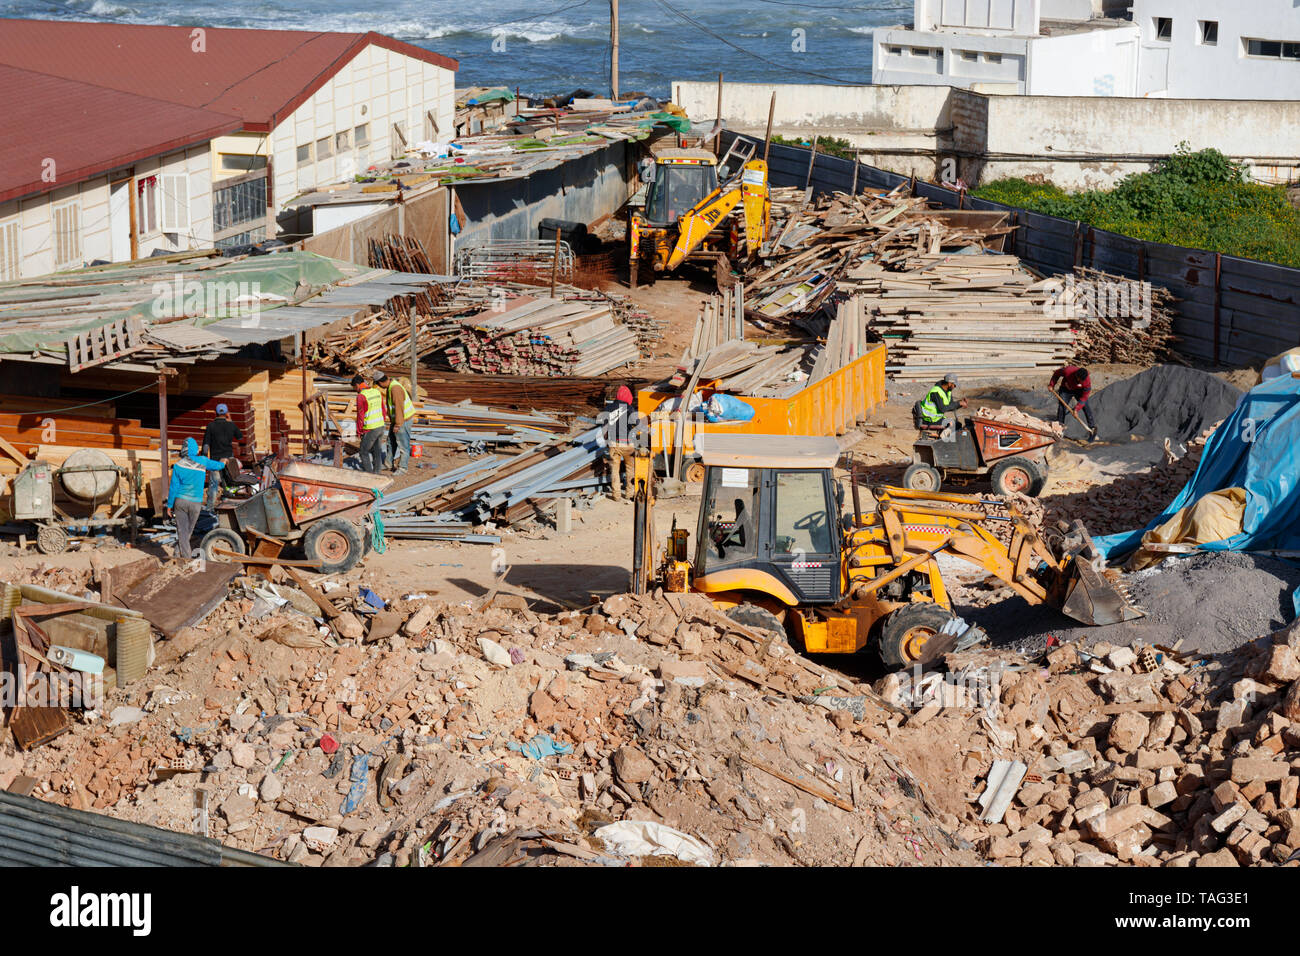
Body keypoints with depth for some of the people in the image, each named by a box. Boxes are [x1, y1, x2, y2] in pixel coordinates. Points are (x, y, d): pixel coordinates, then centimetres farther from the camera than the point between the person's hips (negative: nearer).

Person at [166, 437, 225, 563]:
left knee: (182, 530, 4)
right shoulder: (202, 462, -5)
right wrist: (222, 463, 40)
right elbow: (216, 466, 15)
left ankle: (185, 555, -3)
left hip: (180, 501, 0)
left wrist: (169, 505, 5)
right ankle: (179, 552, 12)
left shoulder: (178, 465, -6)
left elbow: (174, 487, -4)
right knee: (189, 529, 14)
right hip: (196, 502, 0)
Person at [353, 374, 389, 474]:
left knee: (364, 451, 7)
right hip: (381, 426, 7)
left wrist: (358, 431, -4)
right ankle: (376, 472, 21)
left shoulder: (361, 396, -17)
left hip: (370, 429, -7)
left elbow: (360, 416, -15)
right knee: (377, 451, 15)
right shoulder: (377, 392, 5)